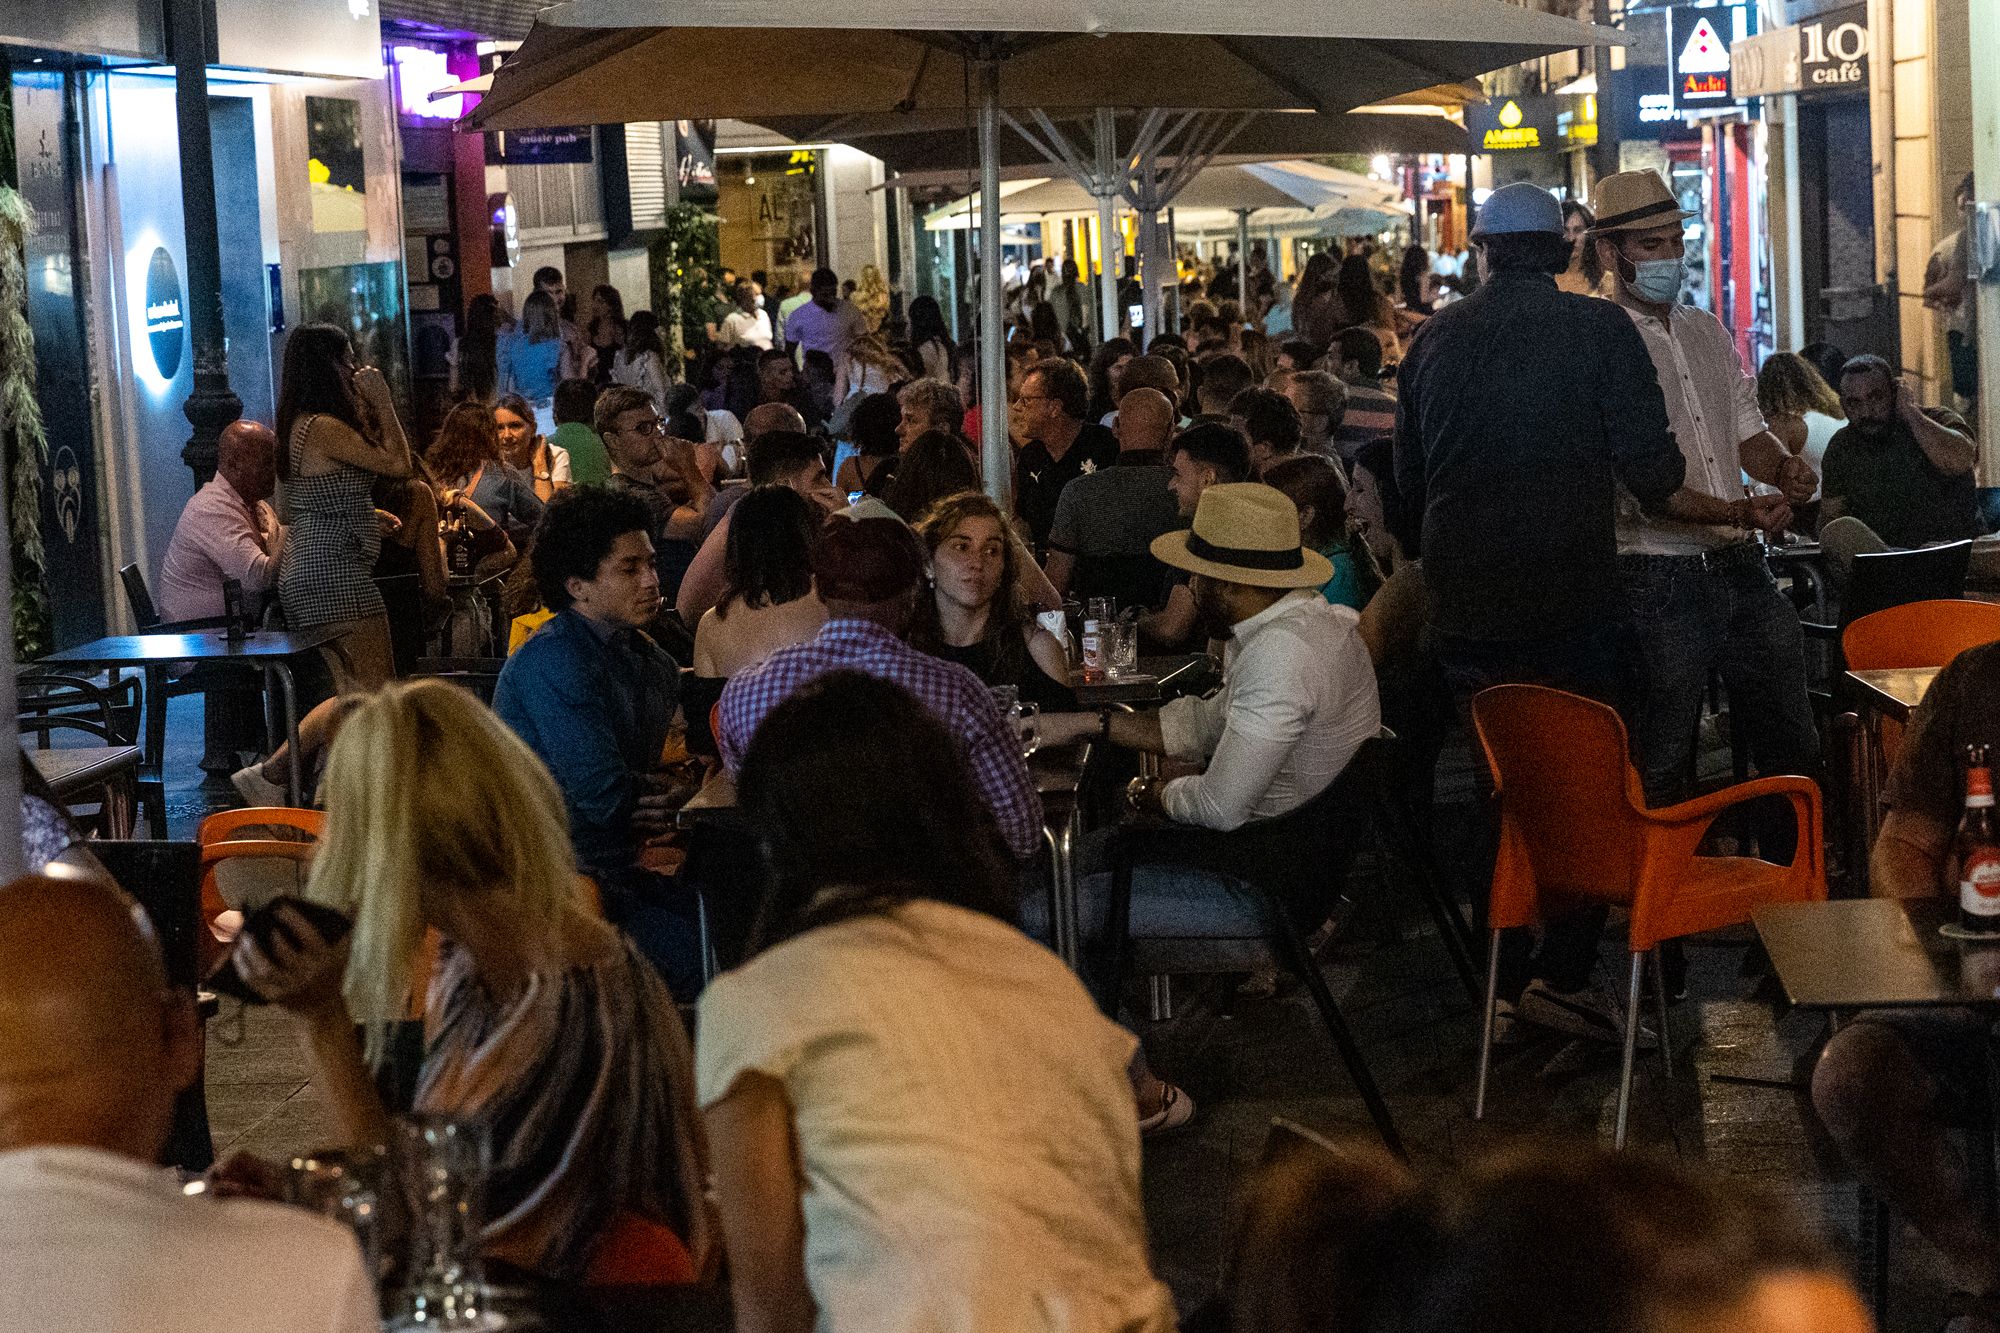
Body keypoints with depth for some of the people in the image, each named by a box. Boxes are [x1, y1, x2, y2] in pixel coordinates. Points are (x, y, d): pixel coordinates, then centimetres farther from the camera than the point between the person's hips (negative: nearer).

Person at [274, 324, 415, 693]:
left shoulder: (301, 424, 13)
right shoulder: (324, 427, -17)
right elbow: (399, 463, -15)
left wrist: (364, 404, 15)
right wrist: (382, 400, -7)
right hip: (335, 574, -11)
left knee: (345, 697, 14)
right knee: (375, 694, -10)